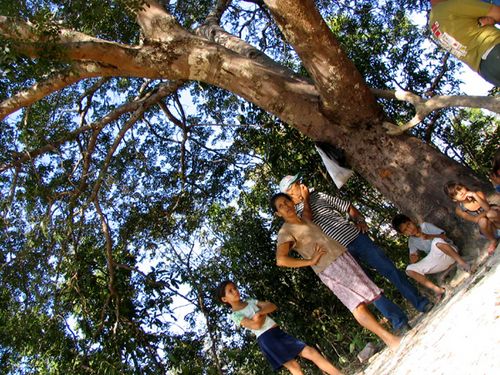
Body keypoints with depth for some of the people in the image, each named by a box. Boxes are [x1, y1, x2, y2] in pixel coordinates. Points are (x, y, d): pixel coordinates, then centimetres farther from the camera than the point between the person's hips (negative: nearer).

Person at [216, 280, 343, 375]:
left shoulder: (251, 302, 20)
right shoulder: (235, 315, 0)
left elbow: (273, 306, 10)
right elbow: (257, 325, -13)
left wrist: (260, 312, -8)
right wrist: (264, 313, 5)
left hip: (279, 333, 6)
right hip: (266, 339, -6)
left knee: (310, 351, -5)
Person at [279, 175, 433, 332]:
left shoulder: (318, 195, 15)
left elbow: (348, 206, 20)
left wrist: (360, 220, 3)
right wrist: (305, 200, -5)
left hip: (355, 236, 3)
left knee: (389, 269, 2)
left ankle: (422, 304, 15)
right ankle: (399, 322, 4)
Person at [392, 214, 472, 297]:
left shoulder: (425, 226, -1)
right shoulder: (411, 241, 10)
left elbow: (444, 237, -9)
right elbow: (413, 257, 6)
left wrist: (428, 236, -24)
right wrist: (413, 259, -17)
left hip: (449, 254, -5)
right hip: (436, 261, 5)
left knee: (437, 242, -39)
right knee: (409, 270, -13)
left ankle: (462, 262, -24)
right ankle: (437, 290, -22)